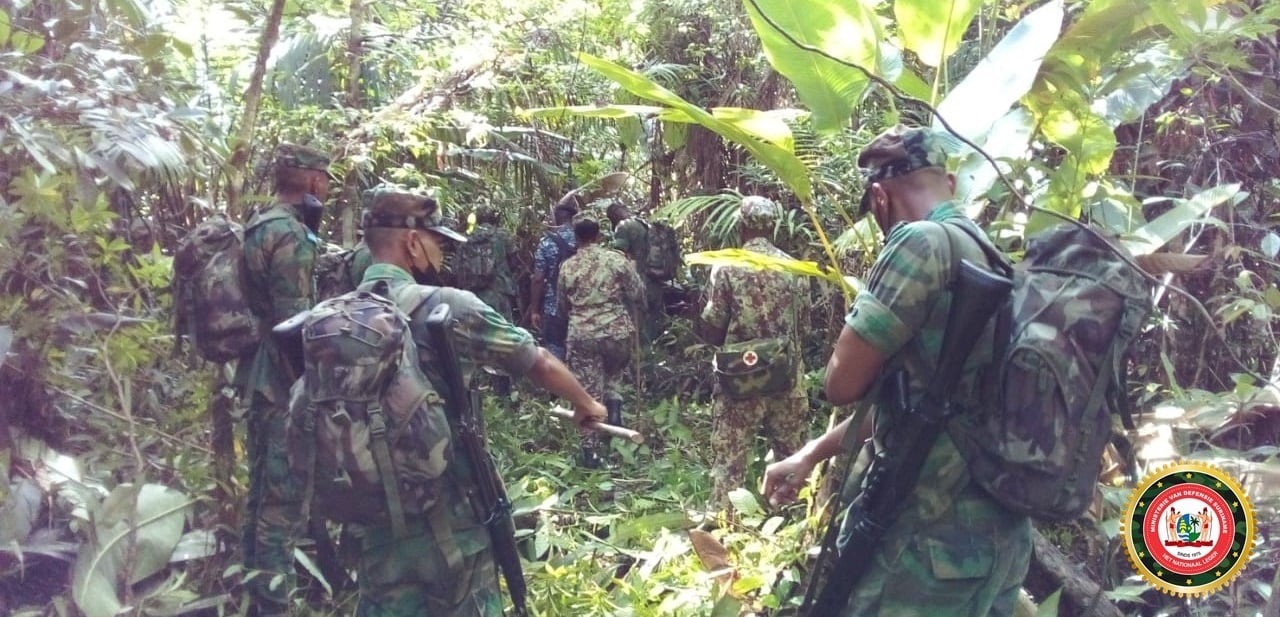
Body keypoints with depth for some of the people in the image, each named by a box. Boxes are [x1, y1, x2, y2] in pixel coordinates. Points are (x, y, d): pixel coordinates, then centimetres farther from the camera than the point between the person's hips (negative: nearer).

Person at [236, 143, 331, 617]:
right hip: (284, 383, -10)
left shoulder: (259, 226, 13)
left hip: (258, 376, 10)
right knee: (282, 497, -4)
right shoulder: (291, 235, -17)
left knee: (262, 490, 18)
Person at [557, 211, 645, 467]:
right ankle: (613, 403, 2)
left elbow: (562, 305, 12)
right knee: (614, 372, 28)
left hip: (582, 336, 0)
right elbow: (638, 295, 1)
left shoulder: (567, 267, 0)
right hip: (617, 331, 0)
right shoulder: (617, 259, -5)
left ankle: (591, 450, 7)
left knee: (589, 393, 5)